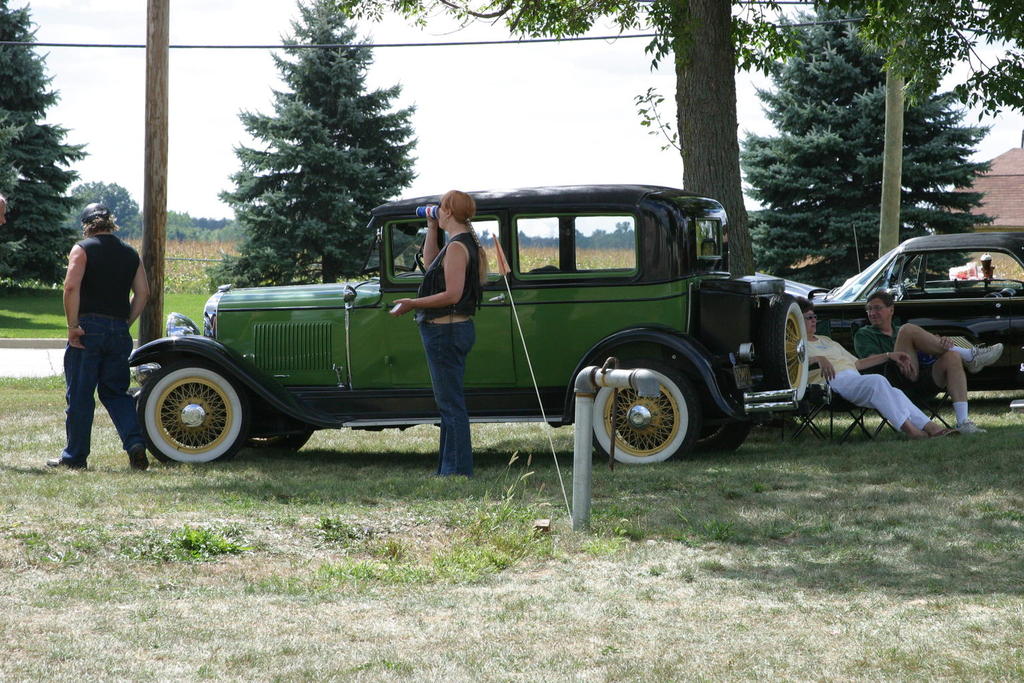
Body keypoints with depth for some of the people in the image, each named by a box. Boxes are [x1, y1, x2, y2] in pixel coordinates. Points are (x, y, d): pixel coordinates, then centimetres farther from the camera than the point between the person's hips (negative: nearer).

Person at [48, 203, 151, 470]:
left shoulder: (83, 249, -2)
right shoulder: (130, 254, 12)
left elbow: (71, 286, -15)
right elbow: (143, 292, 6)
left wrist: (73, 325, -12)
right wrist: (126, 323, 10)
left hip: (89, 328, -4)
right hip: (119, 332, 4)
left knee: (80, 395, 3)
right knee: (116, 392, 13)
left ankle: (75, 456, 7)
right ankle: (135, 442, -6)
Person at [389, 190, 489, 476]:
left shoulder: (457, 246, -17)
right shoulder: (467, 243, 15)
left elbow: (452, 294, -23)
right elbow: (431, 262, 32)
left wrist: (413, 304, -17)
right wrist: (431, 227, 27)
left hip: (446, 331, -11)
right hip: (454, 329, 11)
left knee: (451, 403, -7)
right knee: (449, 402, 14)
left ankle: (458, 471, -4)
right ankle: (449, 469, 20)